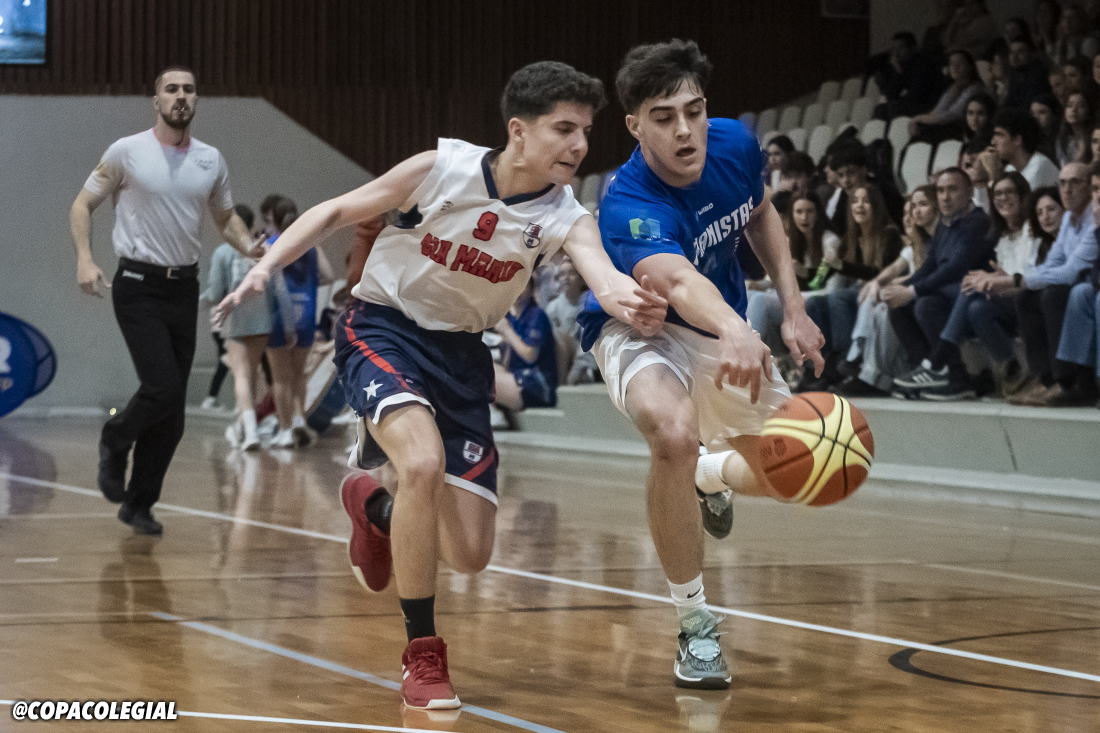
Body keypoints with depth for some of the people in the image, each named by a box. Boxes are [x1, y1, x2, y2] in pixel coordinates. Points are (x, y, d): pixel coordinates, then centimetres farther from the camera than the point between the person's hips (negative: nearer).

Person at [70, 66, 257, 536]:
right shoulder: (127, 152, -5)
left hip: (184, 287, 5)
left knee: (172, 413, 3)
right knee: (164, 388, -18)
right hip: (139, 286, -4)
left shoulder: (211, 160, 7)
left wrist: (250, 247, 0)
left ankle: (139, 504, 16)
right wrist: (84, 259, -13)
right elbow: (83, 204, 2)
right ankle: (114, 441, 13)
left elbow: (226, 218, 20)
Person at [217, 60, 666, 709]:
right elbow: (336, 212, -5)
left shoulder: (564, 216, -14)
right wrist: (266, 267, -18)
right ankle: (422, 656, -18)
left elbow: (602, 273, -35)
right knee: (424, 462, -33)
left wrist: (633, 302, -58)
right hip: (383, 329, -4)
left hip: (461, 352, 4)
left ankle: (374, 504, 36)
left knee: (470, 556, 1)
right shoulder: (440, 169, -17)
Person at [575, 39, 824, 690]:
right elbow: (674, 280, -57)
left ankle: (709, 476, 46)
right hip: (638, 328, -6)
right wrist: (736, 332, -77)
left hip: (724, 330, 6)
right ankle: (695, 623, -21)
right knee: (674, 433, -38)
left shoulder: (735, 145, -17)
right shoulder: (629, 207, -36)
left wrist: (793, 308, 0)